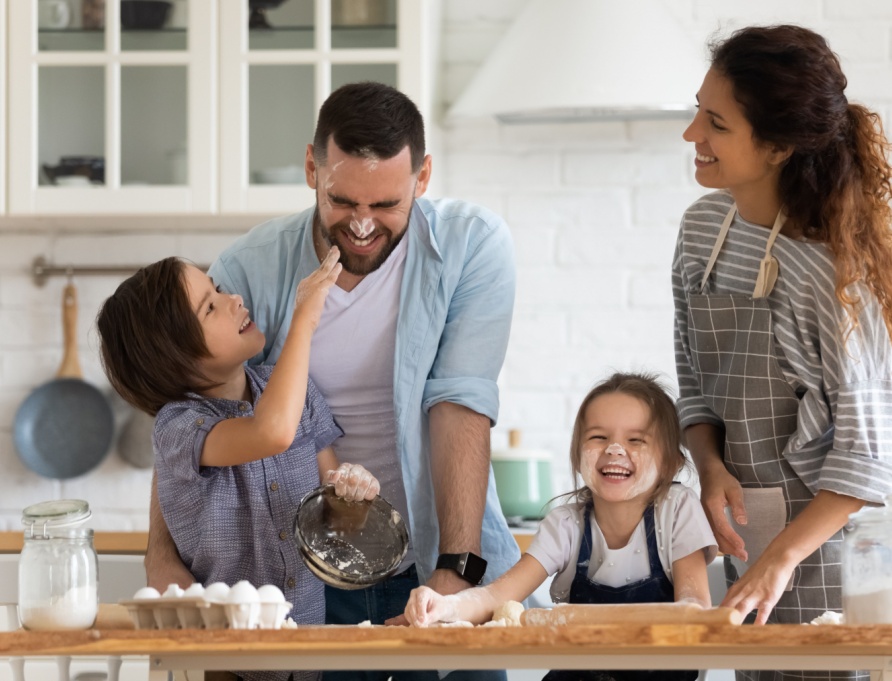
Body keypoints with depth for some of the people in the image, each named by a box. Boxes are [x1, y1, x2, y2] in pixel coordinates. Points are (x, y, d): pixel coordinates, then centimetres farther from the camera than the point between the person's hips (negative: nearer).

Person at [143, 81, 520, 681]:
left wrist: (457, 569, -24)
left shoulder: (473, 244, -9)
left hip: (436, 568, 0)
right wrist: (162, 554, -21)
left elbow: (461, 404, -16)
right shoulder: (250, 269, -7)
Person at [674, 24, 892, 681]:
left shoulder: (833, 267, -20)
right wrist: (711, 466, -7)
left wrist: (782, 558, -23)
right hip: (746, 529, 6)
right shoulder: (703, 226, 2)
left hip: (824, 532, -6)